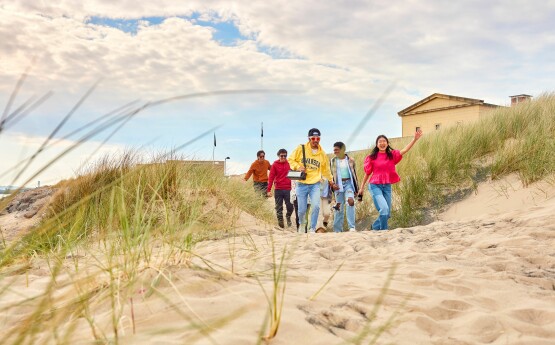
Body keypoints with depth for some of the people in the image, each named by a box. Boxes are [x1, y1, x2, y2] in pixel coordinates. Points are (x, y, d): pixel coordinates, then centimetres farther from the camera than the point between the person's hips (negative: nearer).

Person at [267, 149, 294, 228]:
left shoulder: (289, 164, 4)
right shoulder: (275, 165, 1)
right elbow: (271, 177, -1)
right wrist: (269, 190, -8)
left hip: (288, 189, 1)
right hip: (278, 189, 0)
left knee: (290, 207, 0)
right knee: (279, 207, 3)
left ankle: (288, 216, 28)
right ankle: (280, 221, 15)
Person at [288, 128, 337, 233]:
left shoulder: (322, 154, 6)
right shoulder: (301, 149, -2)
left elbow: (326, 170, 18)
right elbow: (290, 160, 4)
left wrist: (331, 181, 24)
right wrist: (298, 167, -13)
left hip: (315, 184, 1)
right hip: (302, 184, -1)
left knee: (316, 206, -18)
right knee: (302, 210, 2)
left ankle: (312, 229, 0)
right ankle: (301, 224, 36)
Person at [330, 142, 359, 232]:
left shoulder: (350, 160, 5)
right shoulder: (333, 161, 7)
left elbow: (354, 174, 10)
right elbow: (330, 175, 10)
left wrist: (356, 188, 10)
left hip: (348, 183, -1)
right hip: (338, 184, 1)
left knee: (350, 201, -25)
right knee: (339, 207, 1)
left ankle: (352, 227, -21)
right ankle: (338, 230, 11)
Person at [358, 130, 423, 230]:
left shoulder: (392, 155, 5)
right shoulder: (372, 157, -1)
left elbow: (404, 150, -10)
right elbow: (367, 173, 7)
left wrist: (415, 139, -22)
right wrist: (362, 187, 12)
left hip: (387, 186, 4)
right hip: (375, 186, -4)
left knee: (387, 214, 10)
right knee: (384, 209, -20)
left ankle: (375, 227, 35)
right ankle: (384, 230, -2)